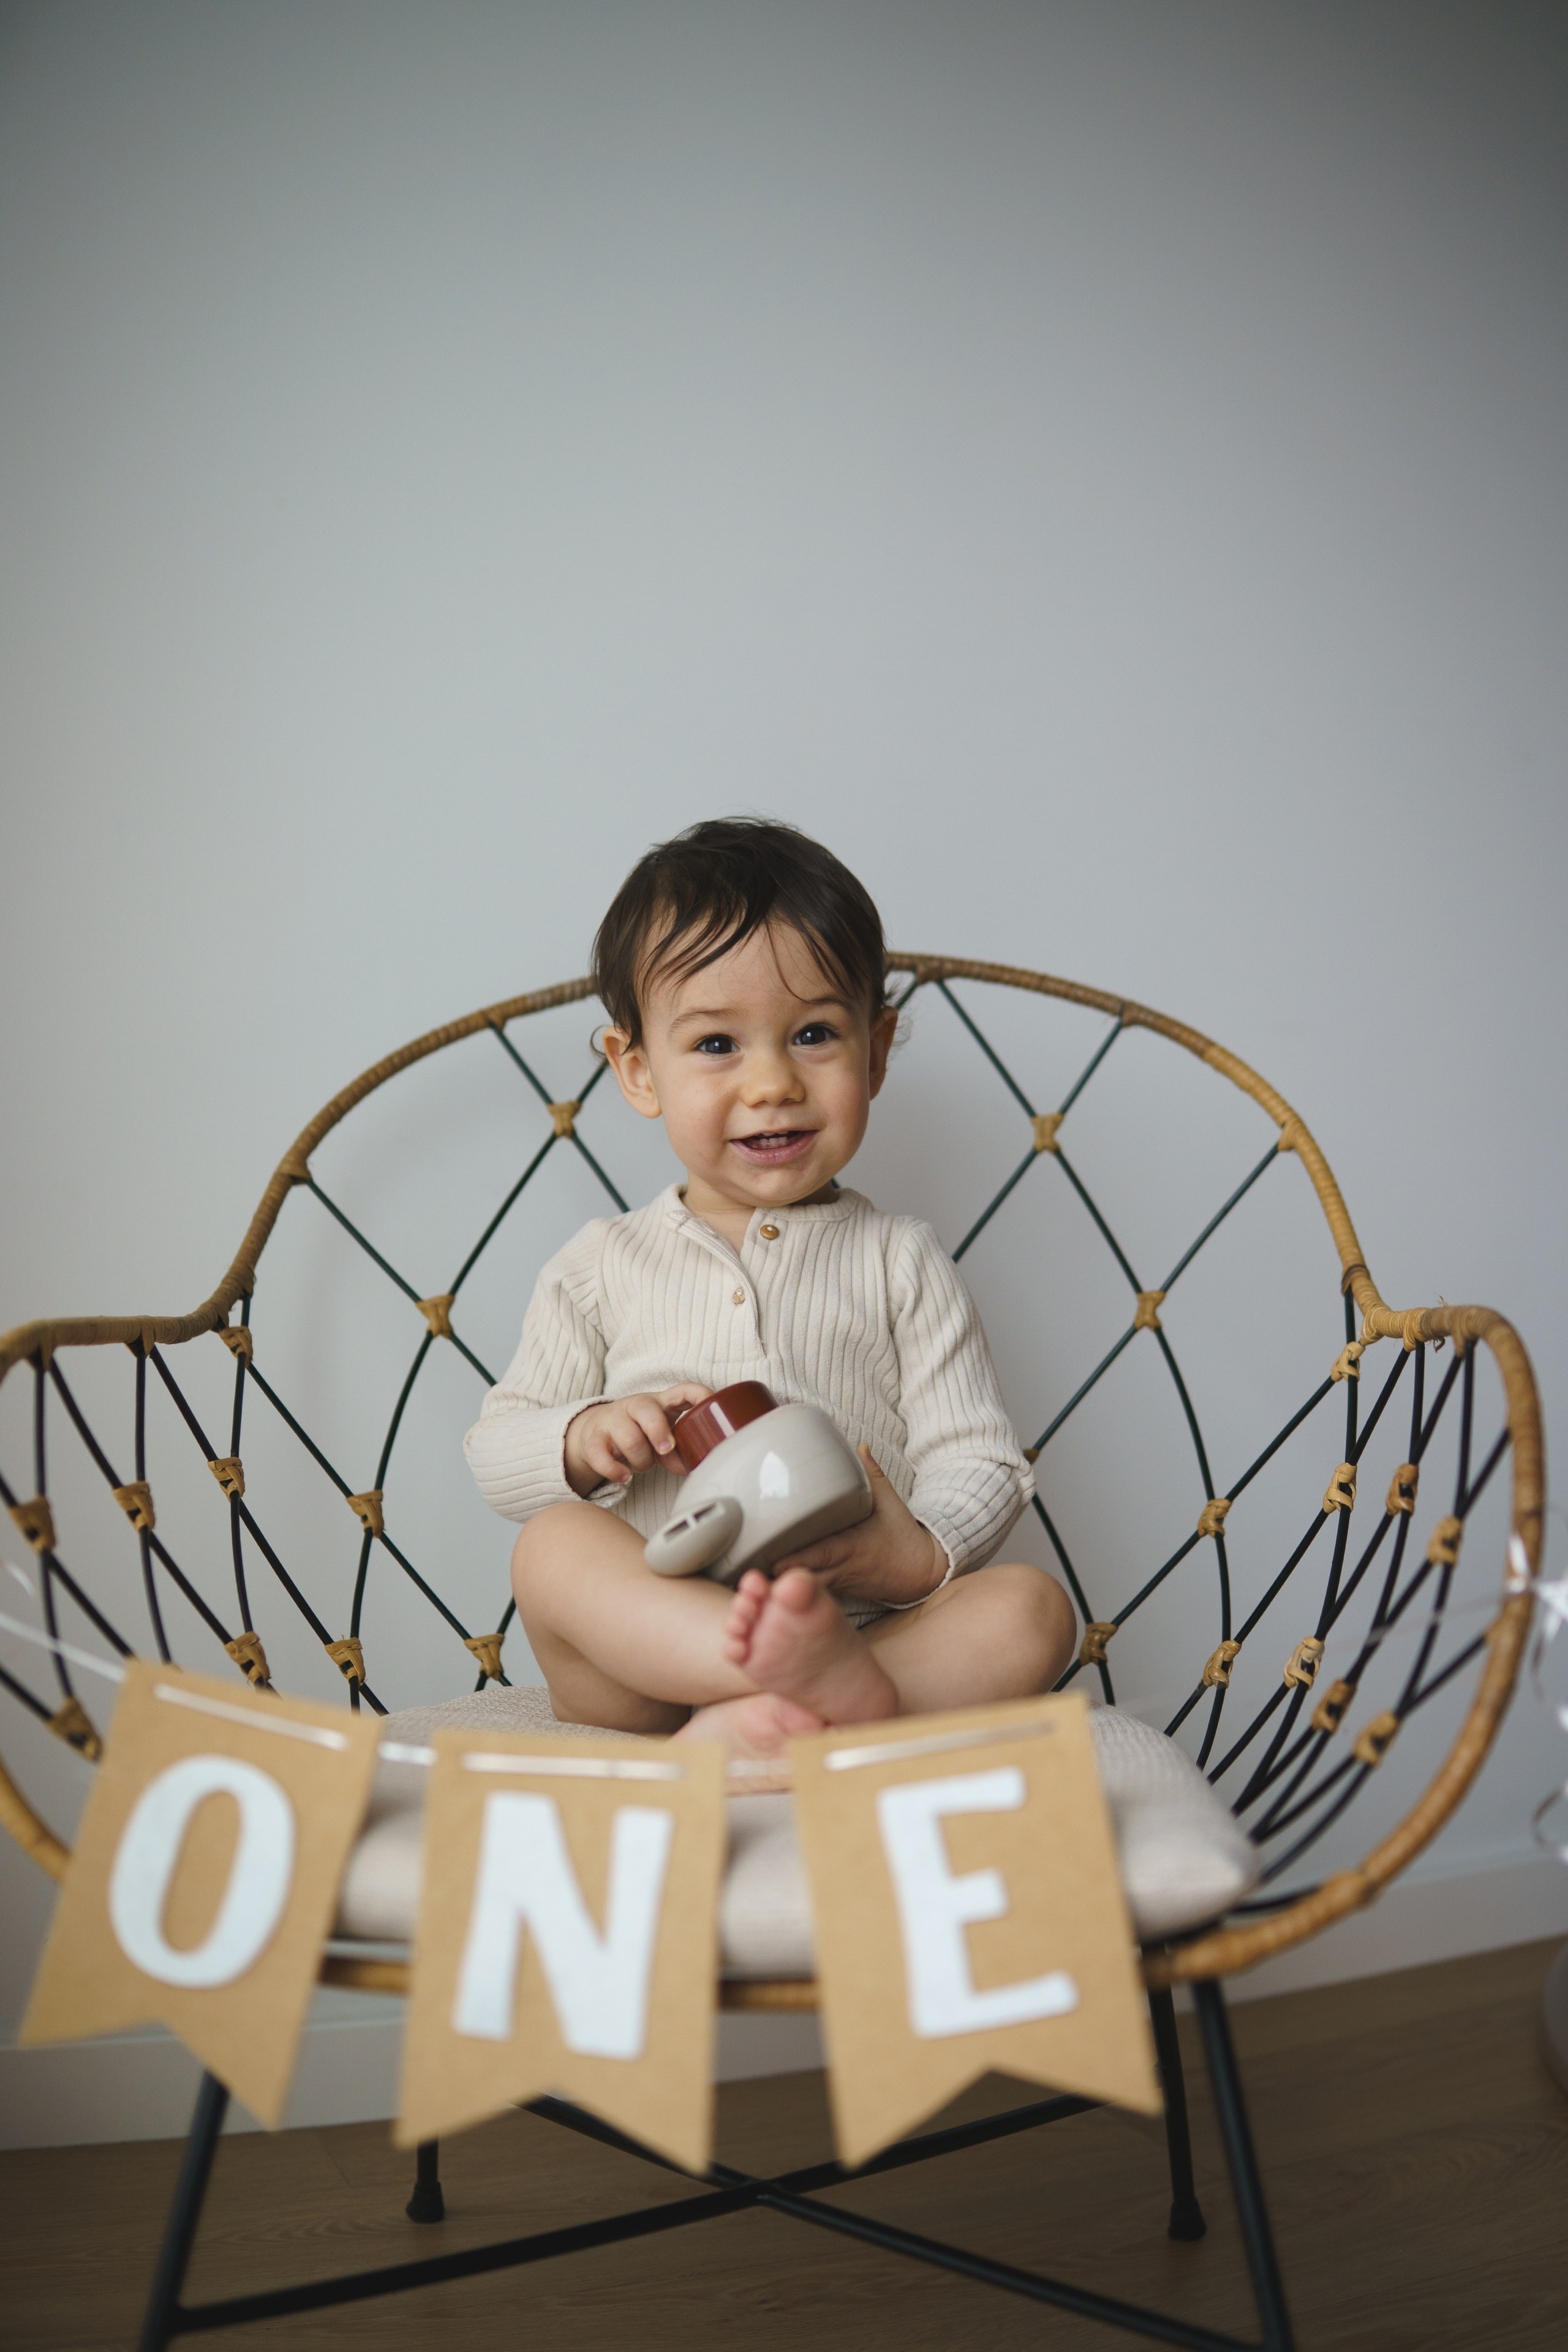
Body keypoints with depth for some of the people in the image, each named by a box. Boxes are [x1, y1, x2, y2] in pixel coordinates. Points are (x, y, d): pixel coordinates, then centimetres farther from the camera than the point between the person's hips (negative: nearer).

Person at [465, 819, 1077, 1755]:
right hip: (644, 1655, 0)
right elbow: (496, 1447, 14)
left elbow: (980, 1463, 5)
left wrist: (923, 1559, -19)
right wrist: (584, 1439, -10)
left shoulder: (903, 1263, 9)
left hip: (869, 1629, 0)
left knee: (1032, 1609, -24)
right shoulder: (604, 1265, 11)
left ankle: (755, 1726, -40)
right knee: (555, 1544, -27)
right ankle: (827, 1681, -43)